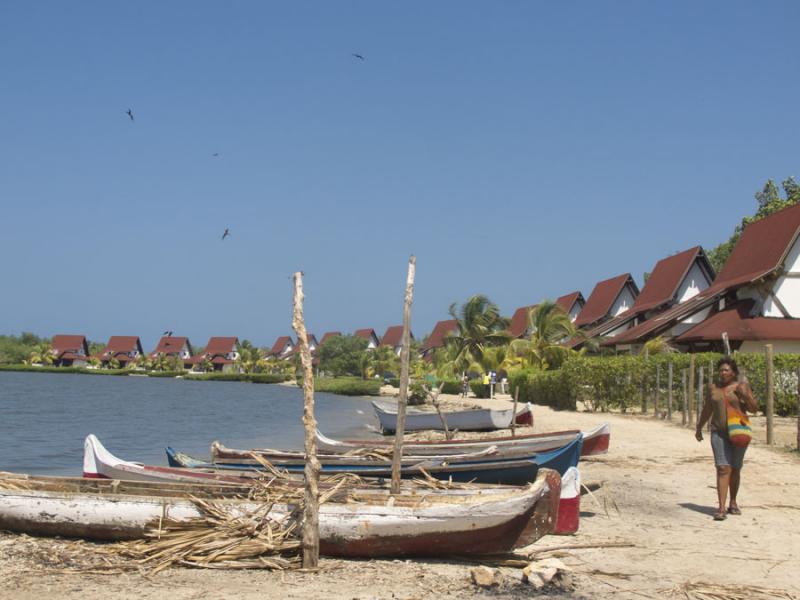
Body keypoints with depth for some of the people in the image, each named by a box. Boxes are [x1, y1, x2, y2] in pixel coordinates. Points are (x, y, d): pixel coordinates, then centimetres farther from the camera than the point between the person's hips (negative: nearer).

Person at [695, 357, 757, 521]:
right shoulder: (712, 387, 5)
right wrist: (699, 428, 21)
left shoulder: (743, 386, -2)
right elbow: (707, 409, 16)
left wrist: (746, 396, -20)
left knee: (735, 469, 10)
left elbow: (754, 409, -3)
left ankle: (733, 502, 30)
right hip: (719, 433, 0)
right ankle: (721, 508, -17)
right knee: (723, 469, -12)